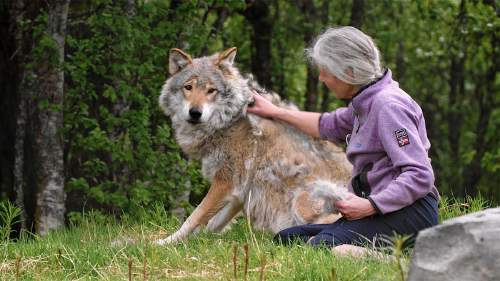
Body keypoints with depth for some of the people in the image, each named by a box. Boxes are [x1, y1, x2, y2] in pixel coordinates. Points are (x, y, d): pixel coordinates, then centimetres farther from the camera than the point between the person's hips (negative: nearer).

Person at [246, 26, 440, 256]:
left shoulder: (388, 105, -14)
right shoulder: (367, 102, 16)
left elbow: (420, 177, -21)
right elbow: (329, 126, 38)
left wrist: (369, 206, -23)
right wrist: (275, 112, 41)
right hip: (382, 210, 10)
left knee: (323, 245, -33)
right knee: (285, 238, -1)